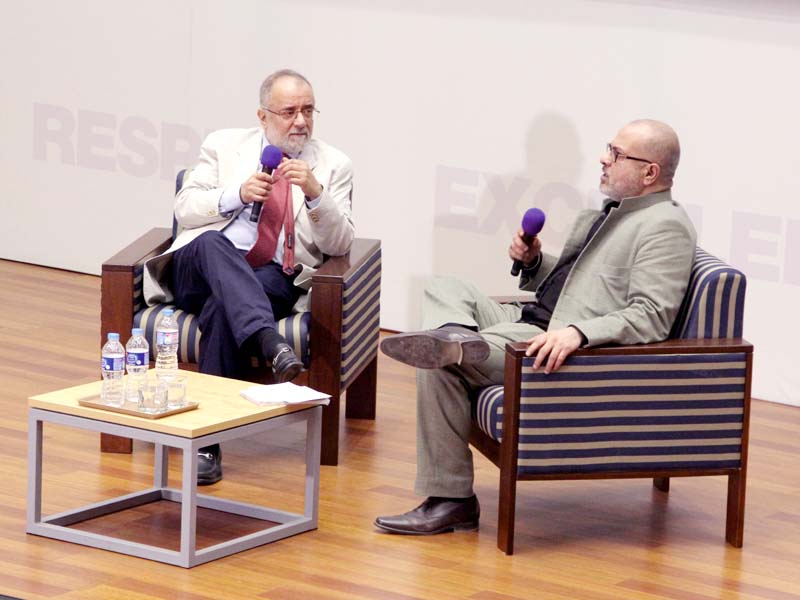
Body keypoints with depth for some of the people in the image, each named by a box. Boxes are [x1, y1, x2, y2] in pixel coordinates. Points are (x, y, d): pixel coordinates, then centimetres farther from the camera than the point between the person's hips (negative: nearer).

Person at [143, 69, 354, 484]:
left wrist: (315, 193, -14)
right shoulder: (224, 146, 15)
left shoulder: (332, 165, 13)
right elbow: (185, 209, 7)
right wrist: (237, 195, -9)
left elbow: (339, 244, 3)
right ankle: (271, 345, -56)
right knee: (212, 242, -36)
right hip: (199, 271, 1)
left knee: (223, 307, -35)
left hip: (273, 281, -1)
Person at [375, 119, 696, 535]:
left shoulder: (666, 227, -12)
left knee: (440, 368, -21)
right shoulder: (606, 214, 21)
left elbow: (651, 316, -24)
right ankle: (458, 339, -27)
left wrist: (578, 332, -37)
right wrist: (533, 262, 8)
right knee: (444, 290, 3)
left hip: (566, 349, -11)